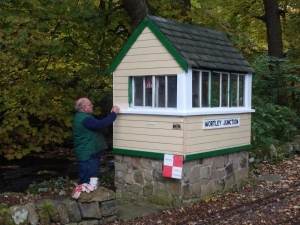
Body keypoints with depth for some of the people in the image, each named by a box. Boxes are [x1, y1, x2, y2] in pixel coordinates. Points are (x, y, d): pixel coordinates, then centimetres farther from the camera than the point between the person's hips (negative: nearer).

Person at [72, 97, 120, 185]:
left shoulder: (81, 117, 16)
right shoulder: (84, 119, -21)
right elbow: (101, 124, -27)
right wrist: (114, 113, -17)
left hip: (88, 155, 11)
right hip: (88, 156, -11)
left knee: (86, 183, 16)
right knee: (88, 184, -6)